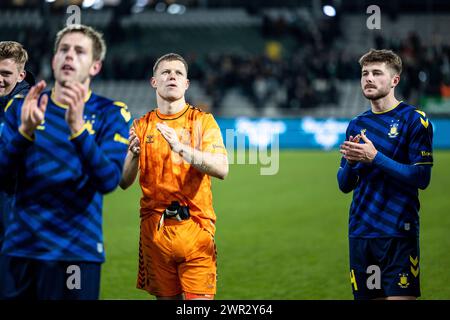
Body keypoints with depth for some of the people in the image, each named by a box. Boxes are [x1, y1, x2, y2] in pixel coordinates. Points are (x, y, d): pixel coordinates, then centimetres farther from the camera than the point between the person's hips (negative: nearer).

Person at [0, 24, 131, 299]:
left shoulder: (110, 114, -1)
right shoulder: (22, 106, 7)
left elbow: (108, 181, -15)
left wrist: (77, 127, -27)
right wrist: (25, 130, -19)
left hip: (76, 253, -2)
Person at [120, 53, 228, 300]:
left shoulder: (202, 121, 4)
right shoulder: (142, 126, 11)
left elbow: (221, 169, -11)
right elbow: (124, 182, 4)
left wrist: (182, 148, -24)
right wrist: (133, 152, -15)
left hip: (195, 227, -2)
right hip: (154, 229, 2)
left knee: (200, 298, -11)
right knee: (166, 298, 4)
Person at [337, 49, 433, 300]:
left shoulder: (414, 119, -4)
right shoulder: (357, 125, 13)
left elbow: (422, 178, -12)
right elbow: (345, 185, 15)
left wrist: (374, 157, -17)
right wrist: (351, 161, -6)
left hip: (398, 233, -5)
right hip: (360, 232, 5)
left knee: (400, 297, -11)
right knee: (368, 296, 7)